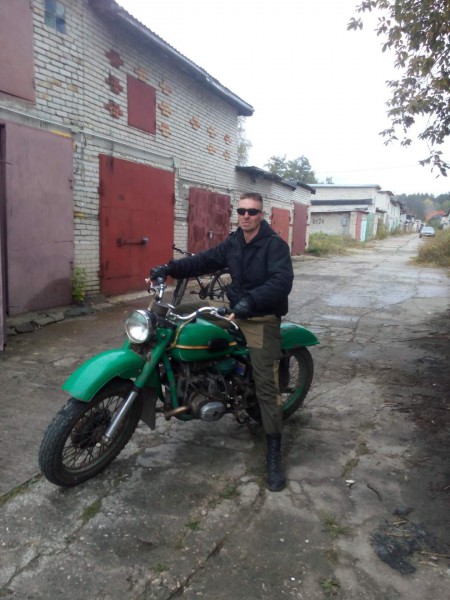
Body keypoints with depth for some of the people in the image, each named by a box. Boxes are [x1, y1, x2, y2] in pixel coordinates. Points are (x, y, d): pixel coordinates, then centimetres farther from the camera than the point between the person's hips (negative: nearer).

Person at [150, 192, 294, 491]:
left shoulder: (276, 245, -11)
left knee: (266, 387, -8)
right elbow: (205, 260, 5)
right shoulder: (232, 243, 10)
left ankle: (274, 454, 1)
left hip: (263, 321, -7)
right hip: (236, 314, 7)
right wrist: (170, 268, -8)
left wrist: (251, 300, -39)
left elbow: (282, 281, -25)